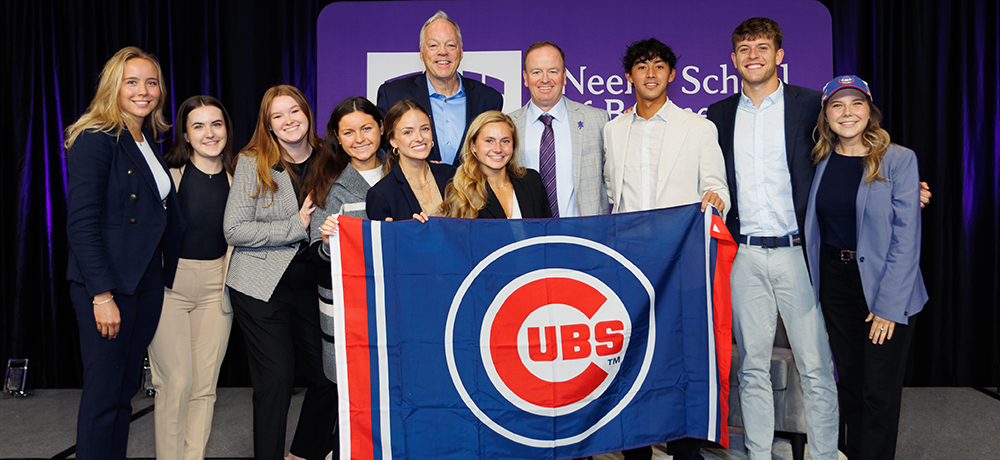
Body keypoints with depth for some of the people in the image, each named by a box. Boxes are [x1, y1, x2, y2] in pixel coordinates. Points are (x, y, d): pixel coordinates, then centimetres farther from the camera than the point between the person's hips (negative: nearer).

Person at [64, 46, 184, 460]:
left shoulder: (150, 142, 14)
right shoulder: (95, 139, -10)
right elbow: (81, 223, -16)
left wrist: (163, 272, 7)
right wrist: (102, 295, -19)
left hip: (148, 281, 8)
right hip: (107, 284, -7)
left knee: (125, 389, 14)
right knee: (103, 395, 0)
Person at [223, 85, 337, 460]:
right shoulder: (252, 164, -4)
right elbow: (234, 231, -10)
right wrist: (296, 227, -16)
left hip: (312, 284, 4)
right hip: (262, 288, -4)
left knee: (329, 375, 6)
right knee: (275, 379, -4)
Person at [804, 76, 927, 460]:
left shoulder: (899, 160, -7)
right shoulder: (822, 162, 5)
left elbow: (906, 240, -10)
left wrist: (889, 306, -15)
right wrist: (818, 291, 3)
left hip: (886, 288, -4)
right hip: (835, 282, 4)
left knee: (879, 392, 1)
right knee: (848, 383, 13)